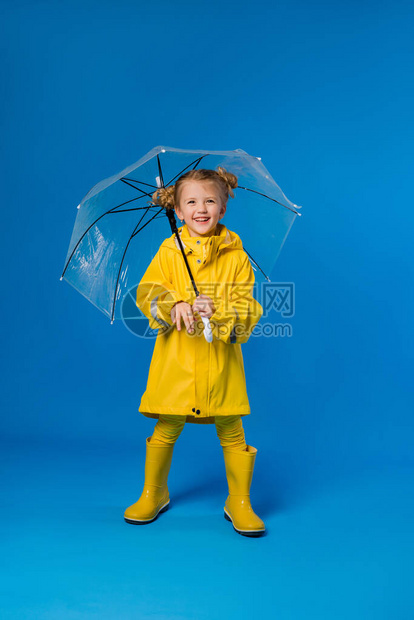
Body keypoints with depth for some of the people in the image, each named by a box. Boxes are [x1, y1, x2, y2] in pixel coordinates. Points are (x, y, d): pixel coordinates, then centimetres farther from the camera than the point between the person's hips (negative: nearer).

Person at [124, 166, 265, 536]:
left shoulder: (236, 256, 0)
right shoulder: (169, 251, 3)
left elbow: (249, 309, -5)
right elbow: (148, 291, -3)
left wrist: (218, 311, -23)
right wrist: (174, 306, -22)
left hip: (220, 363, 0)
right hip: (176, 360, 1)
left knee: (232, 433, 6)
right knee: (165, 430, 11)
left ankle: (239, 502, 27)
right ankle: (154, 494, 35)